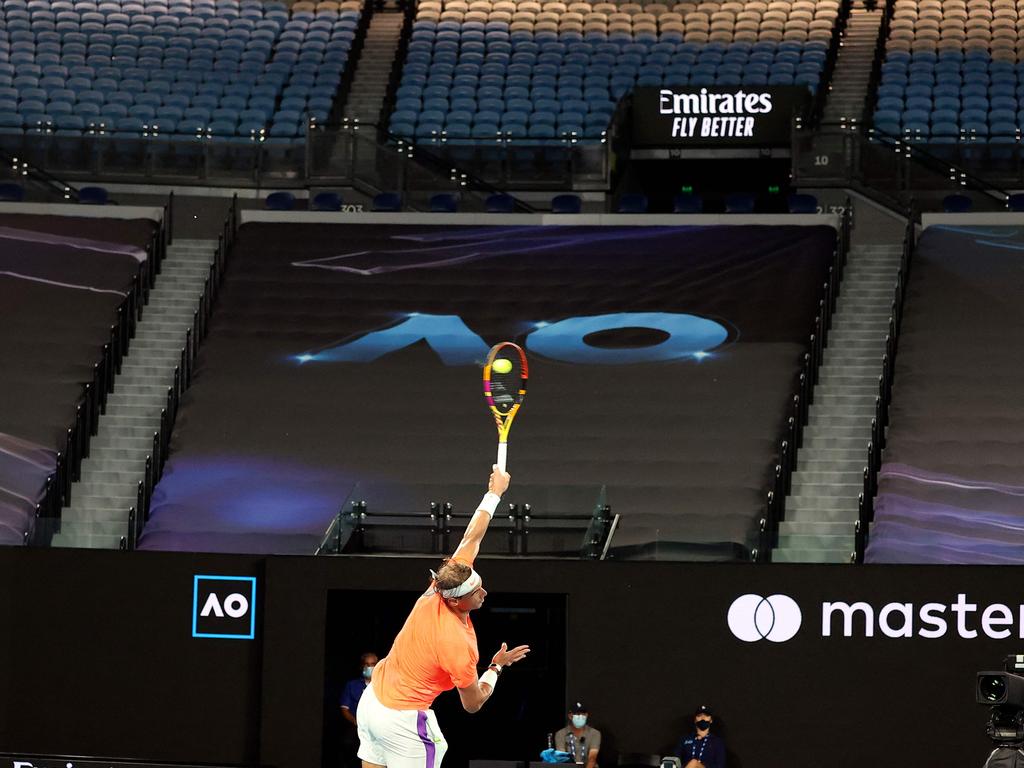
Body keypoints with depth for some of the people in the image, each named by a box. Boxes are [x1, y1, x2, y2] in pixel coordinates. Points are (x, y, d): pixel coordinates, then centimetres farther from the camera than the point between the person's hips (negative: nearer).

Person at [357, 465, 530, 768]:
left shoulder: (436, 591, -10)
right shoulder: (458, 645, -27)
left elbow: (471, 538, 5)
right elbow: (473, 704, -11)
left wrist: (494, 493, 14)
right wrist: (497, 666, 3)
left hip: (371, 699, 8)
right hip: (402, 720, -8)